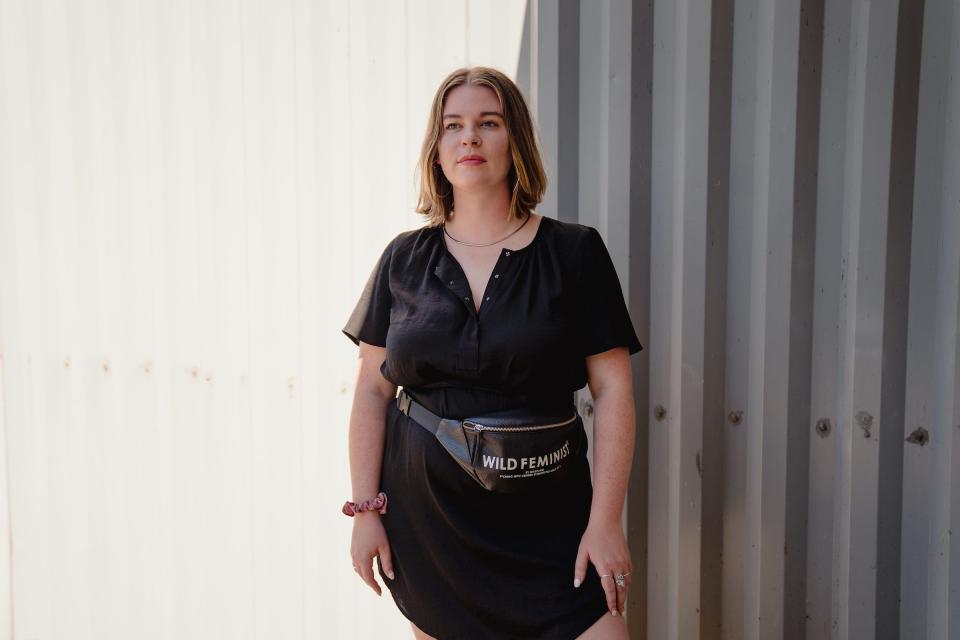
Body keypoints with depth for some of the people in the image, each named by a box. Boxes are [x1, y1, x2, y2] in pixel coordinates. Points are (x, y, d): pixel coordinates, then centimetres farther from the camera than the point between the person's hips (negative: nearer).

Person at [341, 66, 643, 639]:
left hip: (546, 521, -1)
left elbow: (613, 388, -5)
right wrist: (365, 507, 1)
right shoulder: (405, 259, 3)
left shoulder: (573, 252, -3)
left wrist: (606, 520, -10)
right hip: (425, 518, 2)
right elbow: (373, 388, 5)